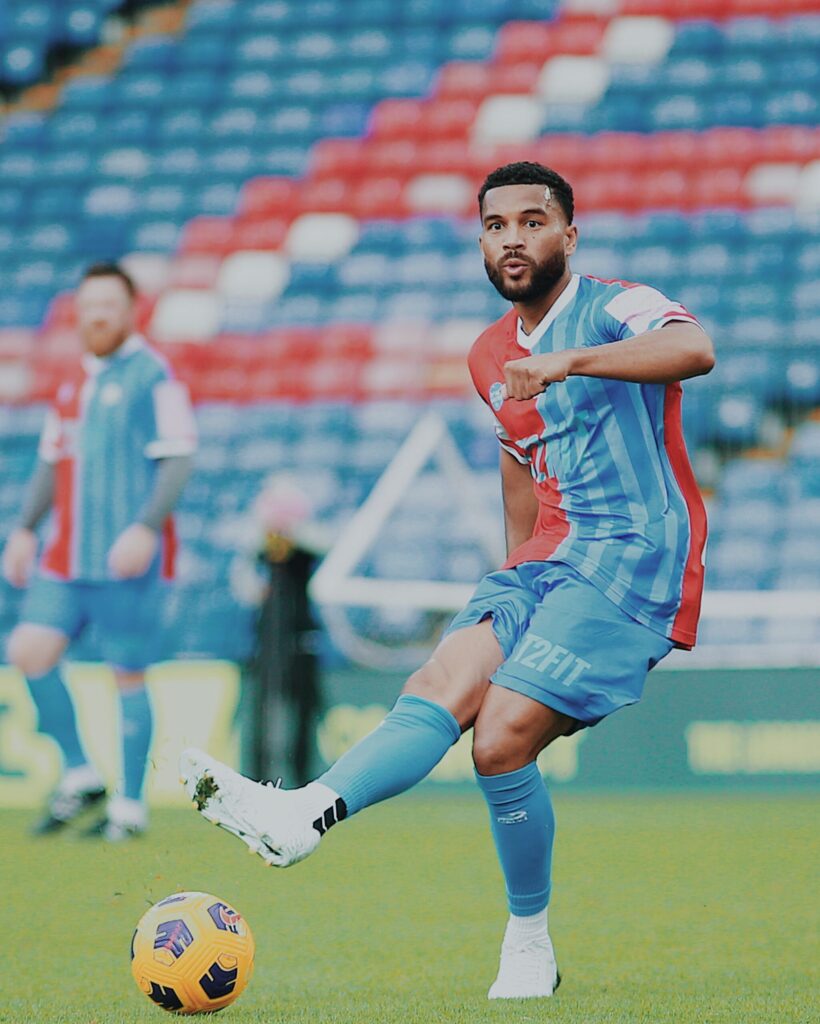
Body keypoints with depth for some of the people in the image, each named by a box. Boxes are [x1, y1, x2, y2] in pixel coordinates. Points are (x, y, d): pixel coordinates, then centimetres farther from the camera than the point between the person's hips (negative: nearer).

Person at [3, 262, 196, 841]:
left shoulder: (153, 375, -5)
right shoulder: (74, 382, 17)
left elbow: (179, 459, -11)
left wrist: (147, 526, -22)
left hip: (128, 560, -6)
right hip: (67, 556, 7)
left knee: (128, 675, -2)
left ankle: (130, 806, 7)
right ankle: (79, 774, 6)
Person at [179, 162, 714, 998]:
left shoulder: (616, 309, -6)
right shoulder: (491, 356, 18)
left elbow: (694, 350, -28)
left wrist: (570, 359, -38)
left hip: (635, 557, -7)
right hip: (549, 560, 7)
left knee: (501, 739, -21)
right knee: (441, 689, -19)